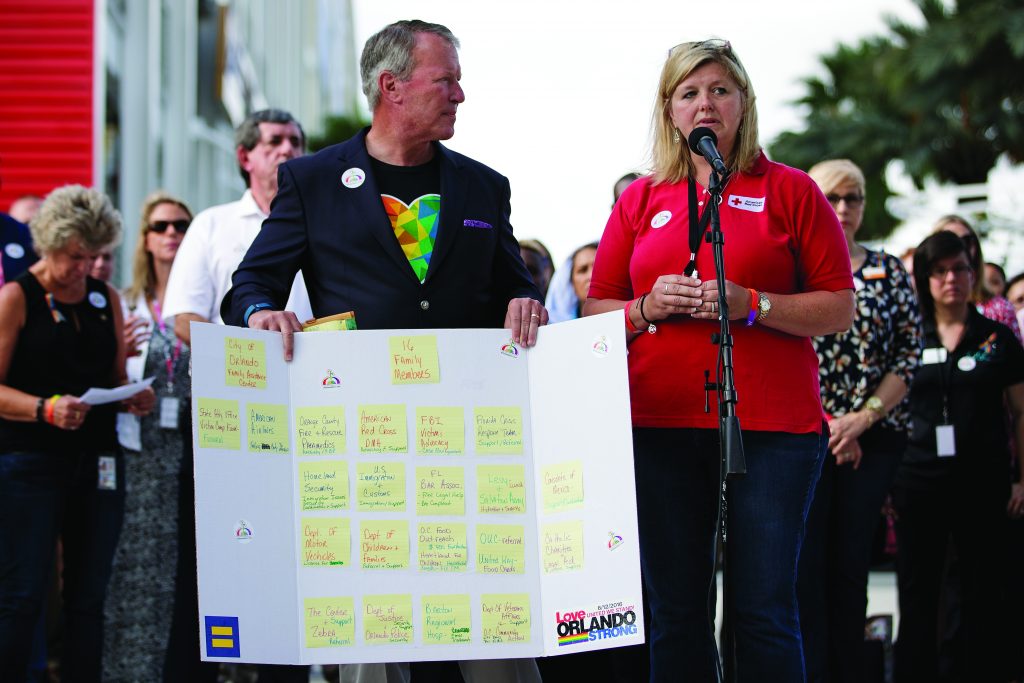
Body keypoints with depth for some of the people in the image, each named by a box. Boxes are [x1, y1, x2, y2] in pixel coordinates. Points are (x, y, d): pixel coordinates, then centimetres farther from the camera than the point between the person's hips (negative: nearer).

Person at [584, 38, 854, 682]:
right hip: (660, 424, 2)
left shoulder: (791, 191, 6)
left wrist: (750, 305, -12)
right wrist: (649, 307, -5)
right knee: (677, 612, 4)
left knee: (766, 612, -4)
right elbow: (597, 311, 15)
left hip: (771, 423, -2)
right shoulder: (639, 200, 14)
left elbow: (839, 309, 2)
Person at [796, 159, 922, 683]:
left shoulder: (889, 271, 11)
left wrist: (863, 416, -7)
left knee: (851, 561, 3)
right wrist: (826, 424, -8)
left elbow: (909, 350, 5)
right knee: (806, 561, -7)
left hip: (875, 437, 2)